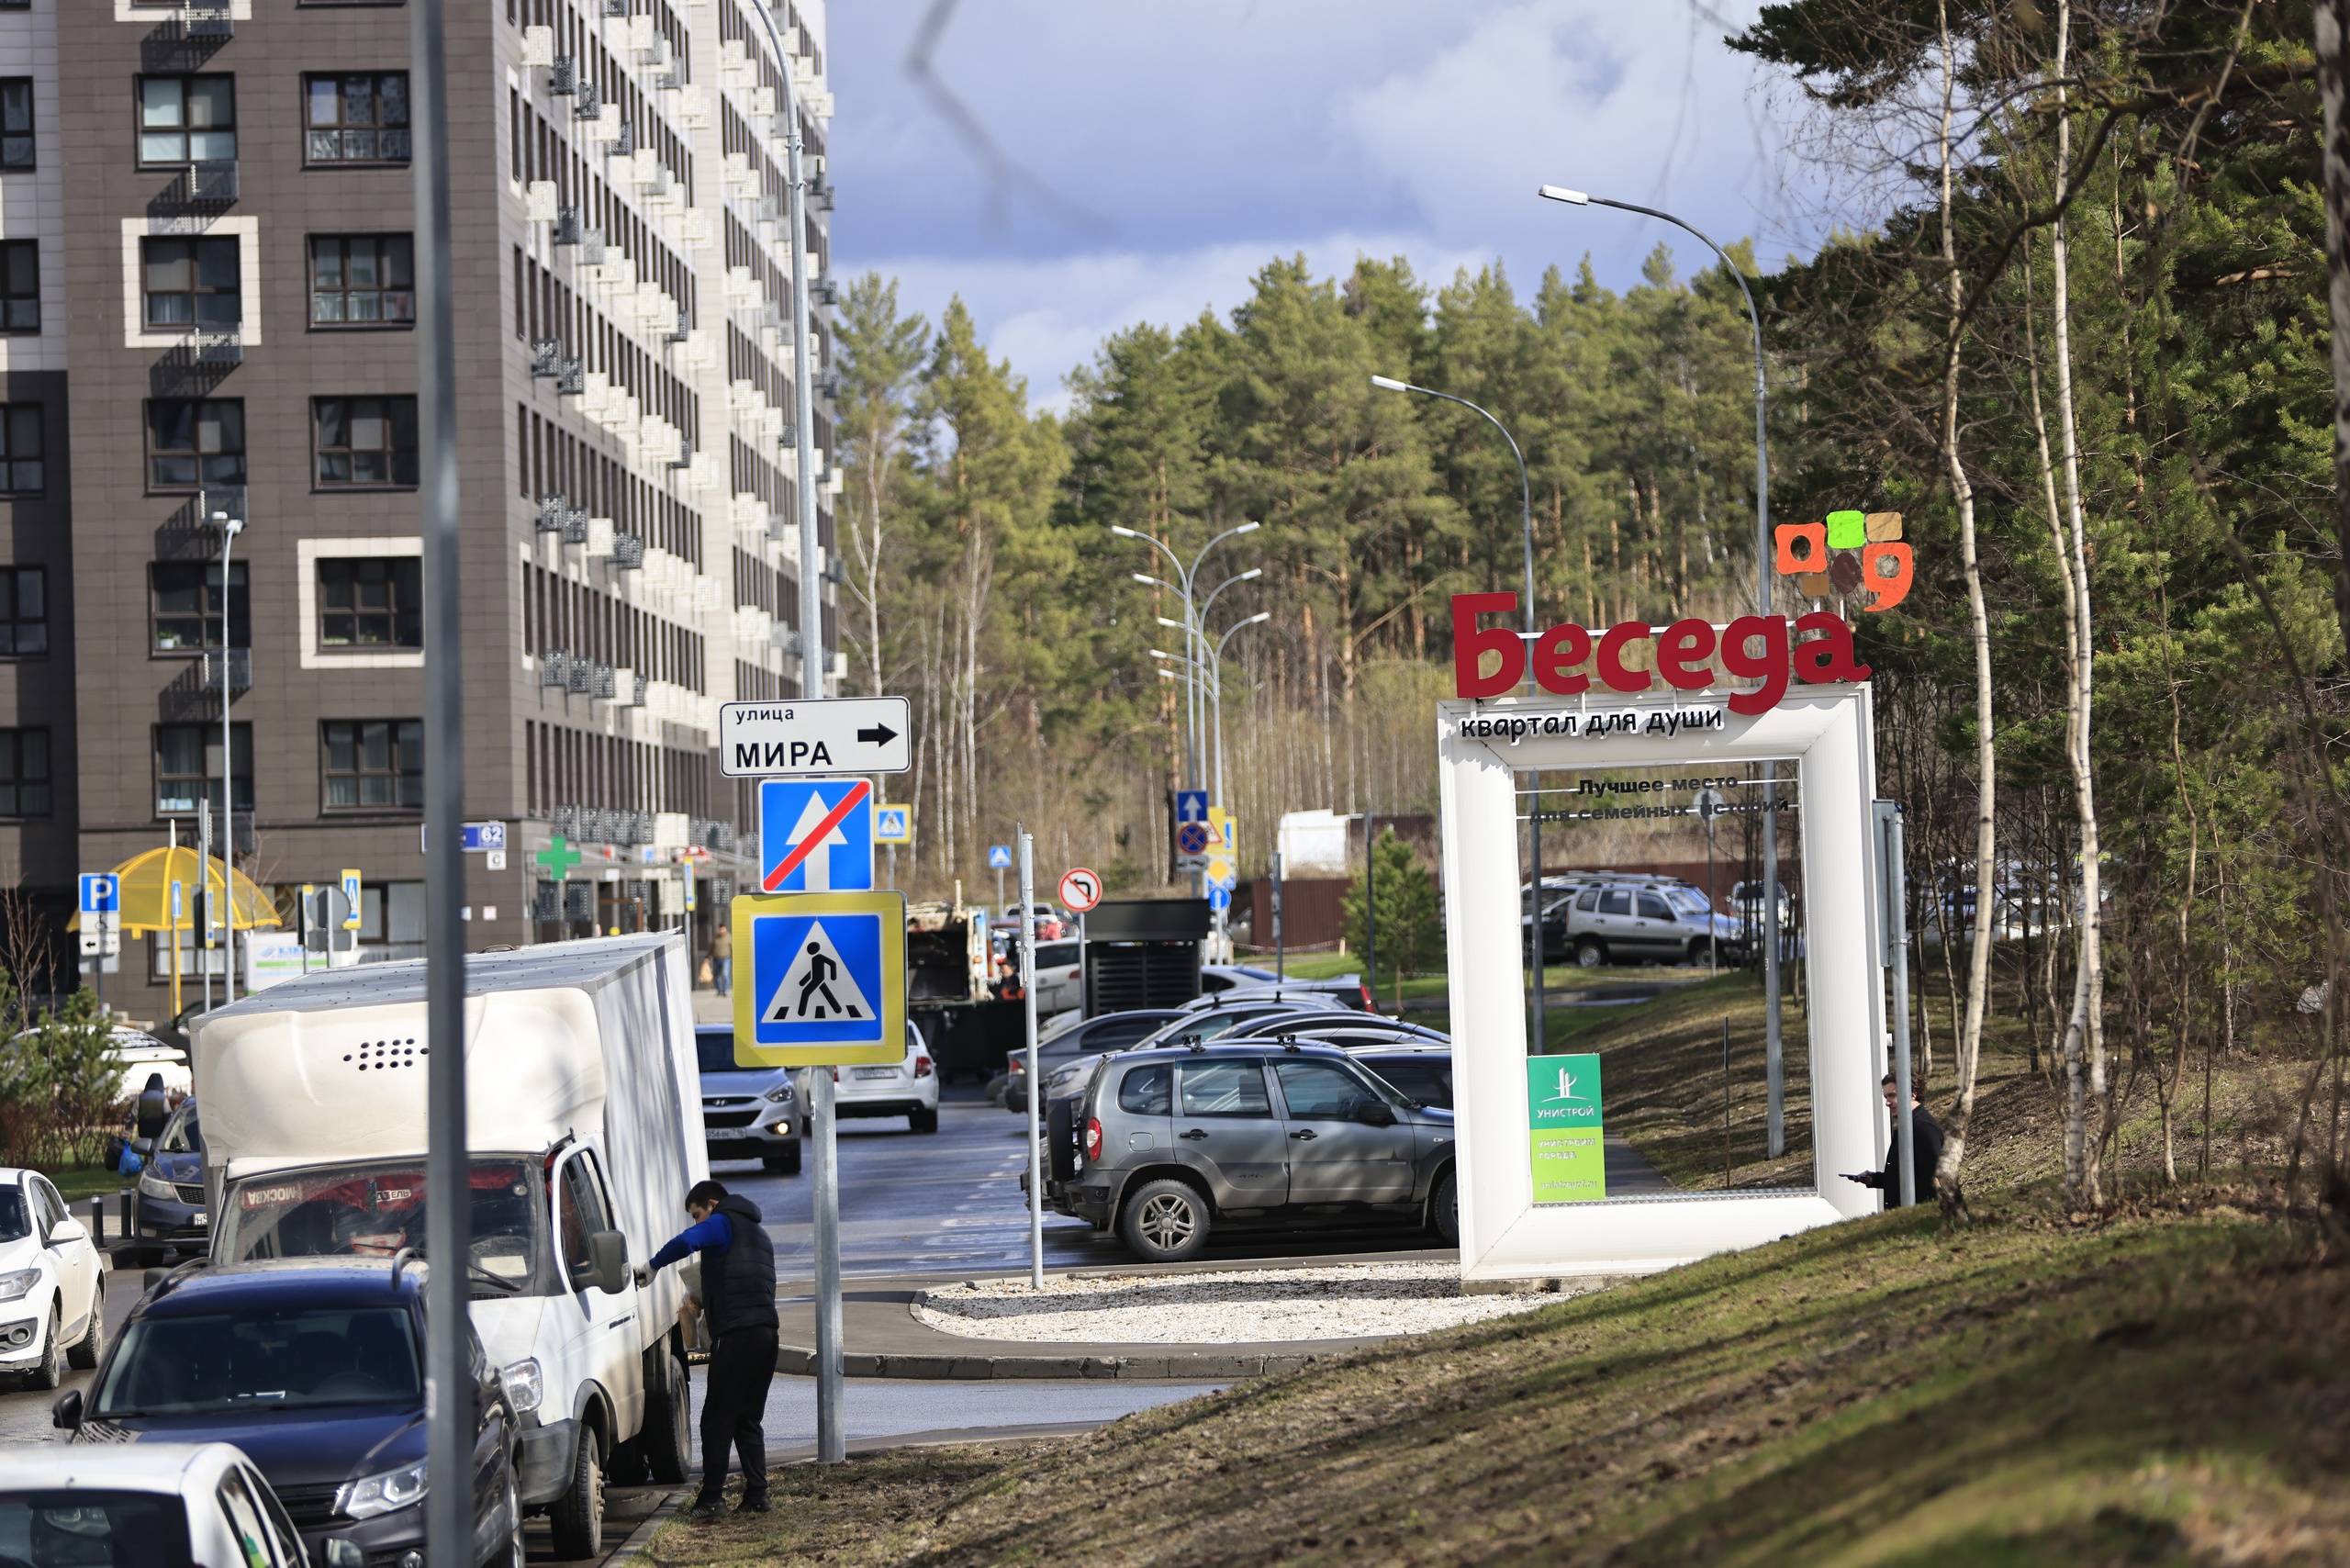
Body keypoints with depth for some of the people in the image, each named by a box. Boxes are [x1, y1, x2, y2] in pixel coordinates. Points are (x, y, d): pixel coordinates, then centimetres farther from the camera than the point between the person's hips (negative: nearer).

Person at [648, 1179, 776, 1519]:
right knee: (748, 1420, 14)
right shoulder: (757, 1233, 28)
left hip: (736, 1334, -9)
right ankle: (757, 1495, 9)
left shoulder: (722, 1224, 0)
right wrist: (706, 1301, 32)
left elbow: (685, 1242, -19)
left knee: (717, 1420, -6)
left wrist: (653, 1265, -4)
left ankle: (712, 1499, -11)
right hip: (767, 1331, 9)